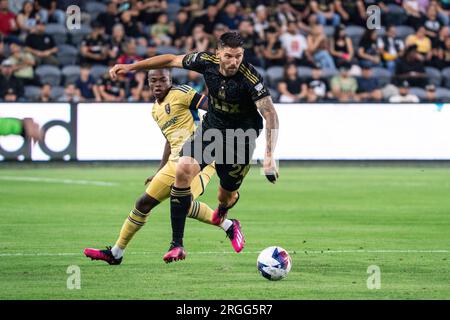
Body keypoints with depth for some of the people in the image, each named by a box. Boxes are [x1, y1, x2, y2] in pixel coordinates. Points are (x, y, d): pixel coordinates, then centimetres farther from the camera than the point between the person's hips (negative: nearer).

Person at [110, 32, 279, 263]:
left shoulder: (250, 78, -29)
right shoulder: (207, 61, -15)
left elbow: (271, 115, -30)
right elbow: (172, 60, 1)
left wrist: (269, 155, -40)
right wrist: (130, 67, 2)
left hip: (241, 135, -3)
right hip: (211, 126, 3)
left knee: (226, 198, 4)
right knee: (183, 170, -21)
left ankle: (222, 213, 50)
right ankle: (177, 244, -17)